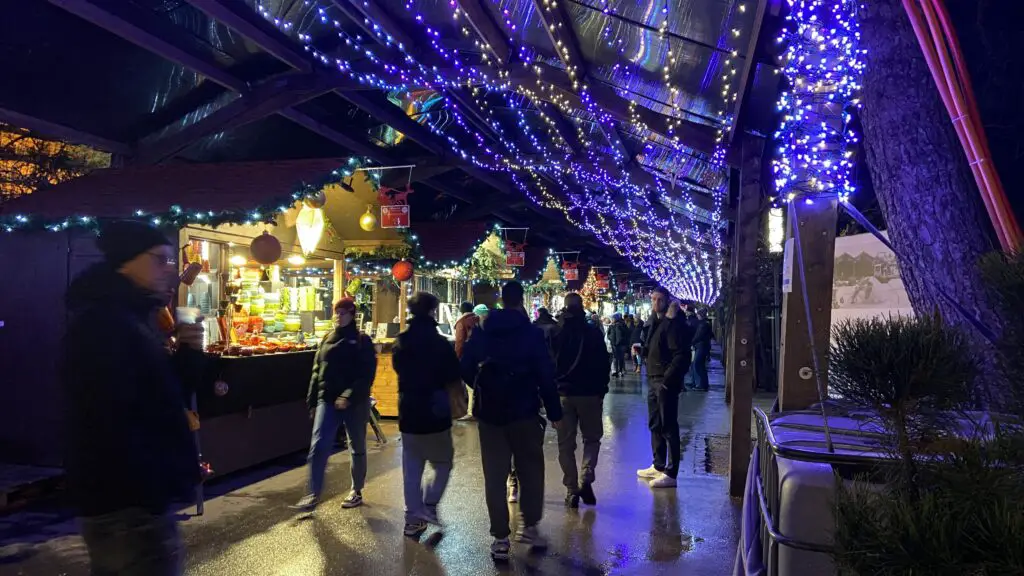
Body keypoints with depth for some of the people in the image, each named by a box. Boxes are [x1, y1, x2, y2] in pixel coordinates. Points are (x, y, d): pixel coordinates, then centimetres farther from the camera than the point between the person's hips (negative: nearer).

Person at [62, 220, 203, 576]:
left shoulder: (131, 320, 13)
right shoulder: (103, 323, -19)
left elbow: (157, 395, 16)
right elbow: (111, 423, -27)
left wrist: (187, 354, -2)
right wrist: (154, 491, -22)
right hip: (128, 502, -10)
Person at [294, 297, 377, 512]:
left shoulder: (362, 341, -5)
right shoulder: (327, 340, 9)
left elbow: (367, 375, -14)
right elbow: (317, 372, 14)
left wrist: (350, 396, -25)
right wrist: (312, 402, 12)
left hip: (355, 402, -3)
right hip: (327, 400, 4)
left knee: (357, 448, 11)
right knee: (318, 447, -7)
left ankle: (356, 491, 27)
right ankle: (314, 495, 1)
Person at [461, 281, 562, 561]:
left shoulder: (482, 333, 2)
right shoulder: (532, 333, -6)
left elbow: (466, 369, 1)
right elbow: (546, 375, -9)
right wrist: (554, 411, -2)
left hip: (490, 413, 2)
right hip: (524, 412, -2)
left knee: (494, 476, 7)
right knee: (531, 470, 14)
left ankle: (500, 538, 8)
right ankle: (529, 527, 19)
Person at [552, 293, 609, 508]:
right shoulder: (594, 333, -3)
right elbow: (603, 364, -1)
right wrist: (601, 389, 9)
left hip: (563, 393, 0)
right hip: (590, 393, 0)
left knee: (566, 443, 8)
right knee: (592, 438, 14)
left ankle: (571, 490, 5)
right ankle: (585, 478, -6)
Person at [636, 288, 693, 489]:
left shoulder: (673, 324, -13)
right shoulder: (654, 322, 16)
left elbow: (681, 356, -20)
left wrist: (667, 380, -22)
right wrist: (642, 349, 5)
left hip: (666, 382, -10)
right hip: (653, 380, 10)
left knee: (668, 427, -5)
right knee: (655, 425, 17)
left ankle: (671, 474, 2)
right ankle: (658, 466, 28)